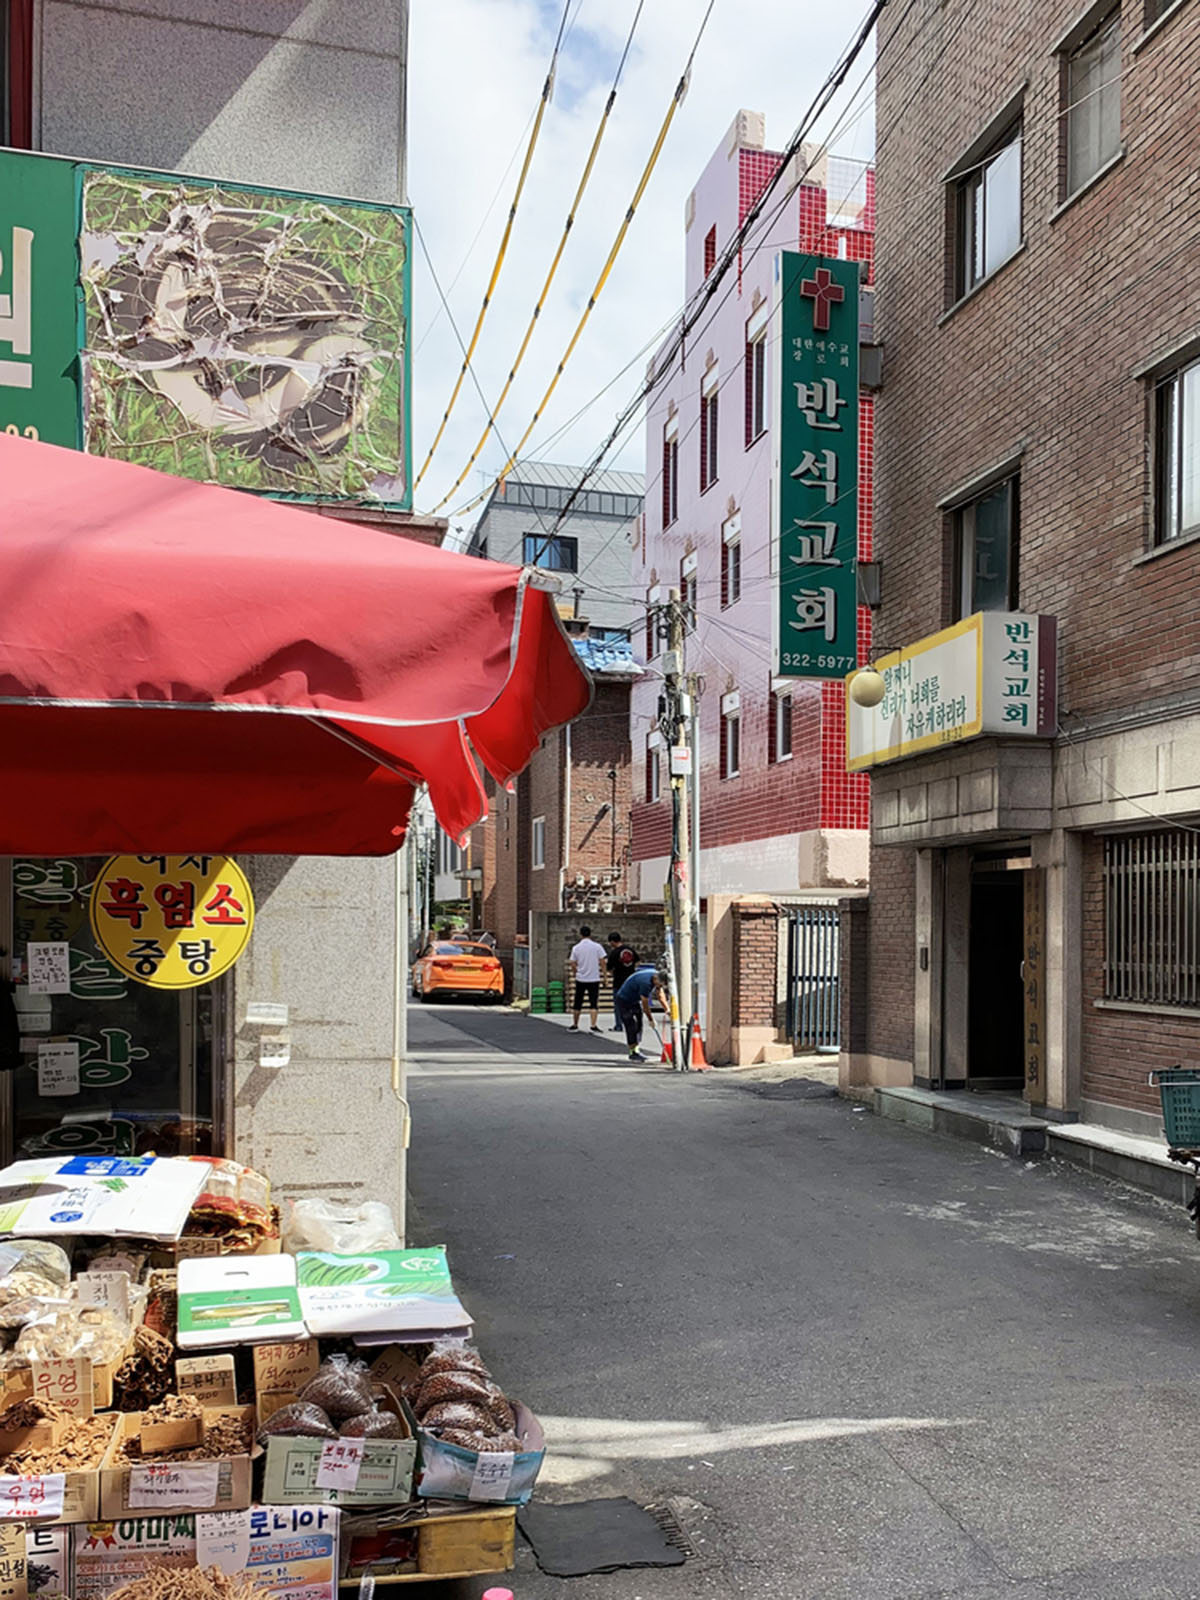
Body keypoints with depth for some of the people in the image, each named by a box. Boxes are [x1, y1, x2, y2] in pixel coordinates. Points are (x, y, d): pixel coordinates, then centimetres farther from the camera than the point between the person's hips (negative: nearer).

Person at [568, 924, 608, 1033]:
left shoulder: (576, 948, -2)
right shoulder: (597, 946, -4)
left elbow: (573, 964, 1)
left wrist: (574, 973, 21)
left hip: (580, 979, 1)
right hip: (594, 979, -1)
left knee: (578, 1004, 13)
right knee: (594, 1004, -1)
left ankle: (575, 1025, 21)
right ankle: (593, 1026, -12)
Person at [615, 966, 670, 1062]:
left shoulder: (657, 977, -8)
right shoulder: (646, 982, -35)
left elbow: (661, 996, 4)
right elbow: (645, 1004, -24)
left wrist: (667, 1009, -4)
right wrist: (651, 1020, -14)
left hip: (635, 1000, 9)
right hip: (624, 1000, -9)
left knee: (638, 1025, 6)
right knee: (631, 1026, -10)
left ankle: (636, 1050, 11)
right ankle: (632, 1053, -4)